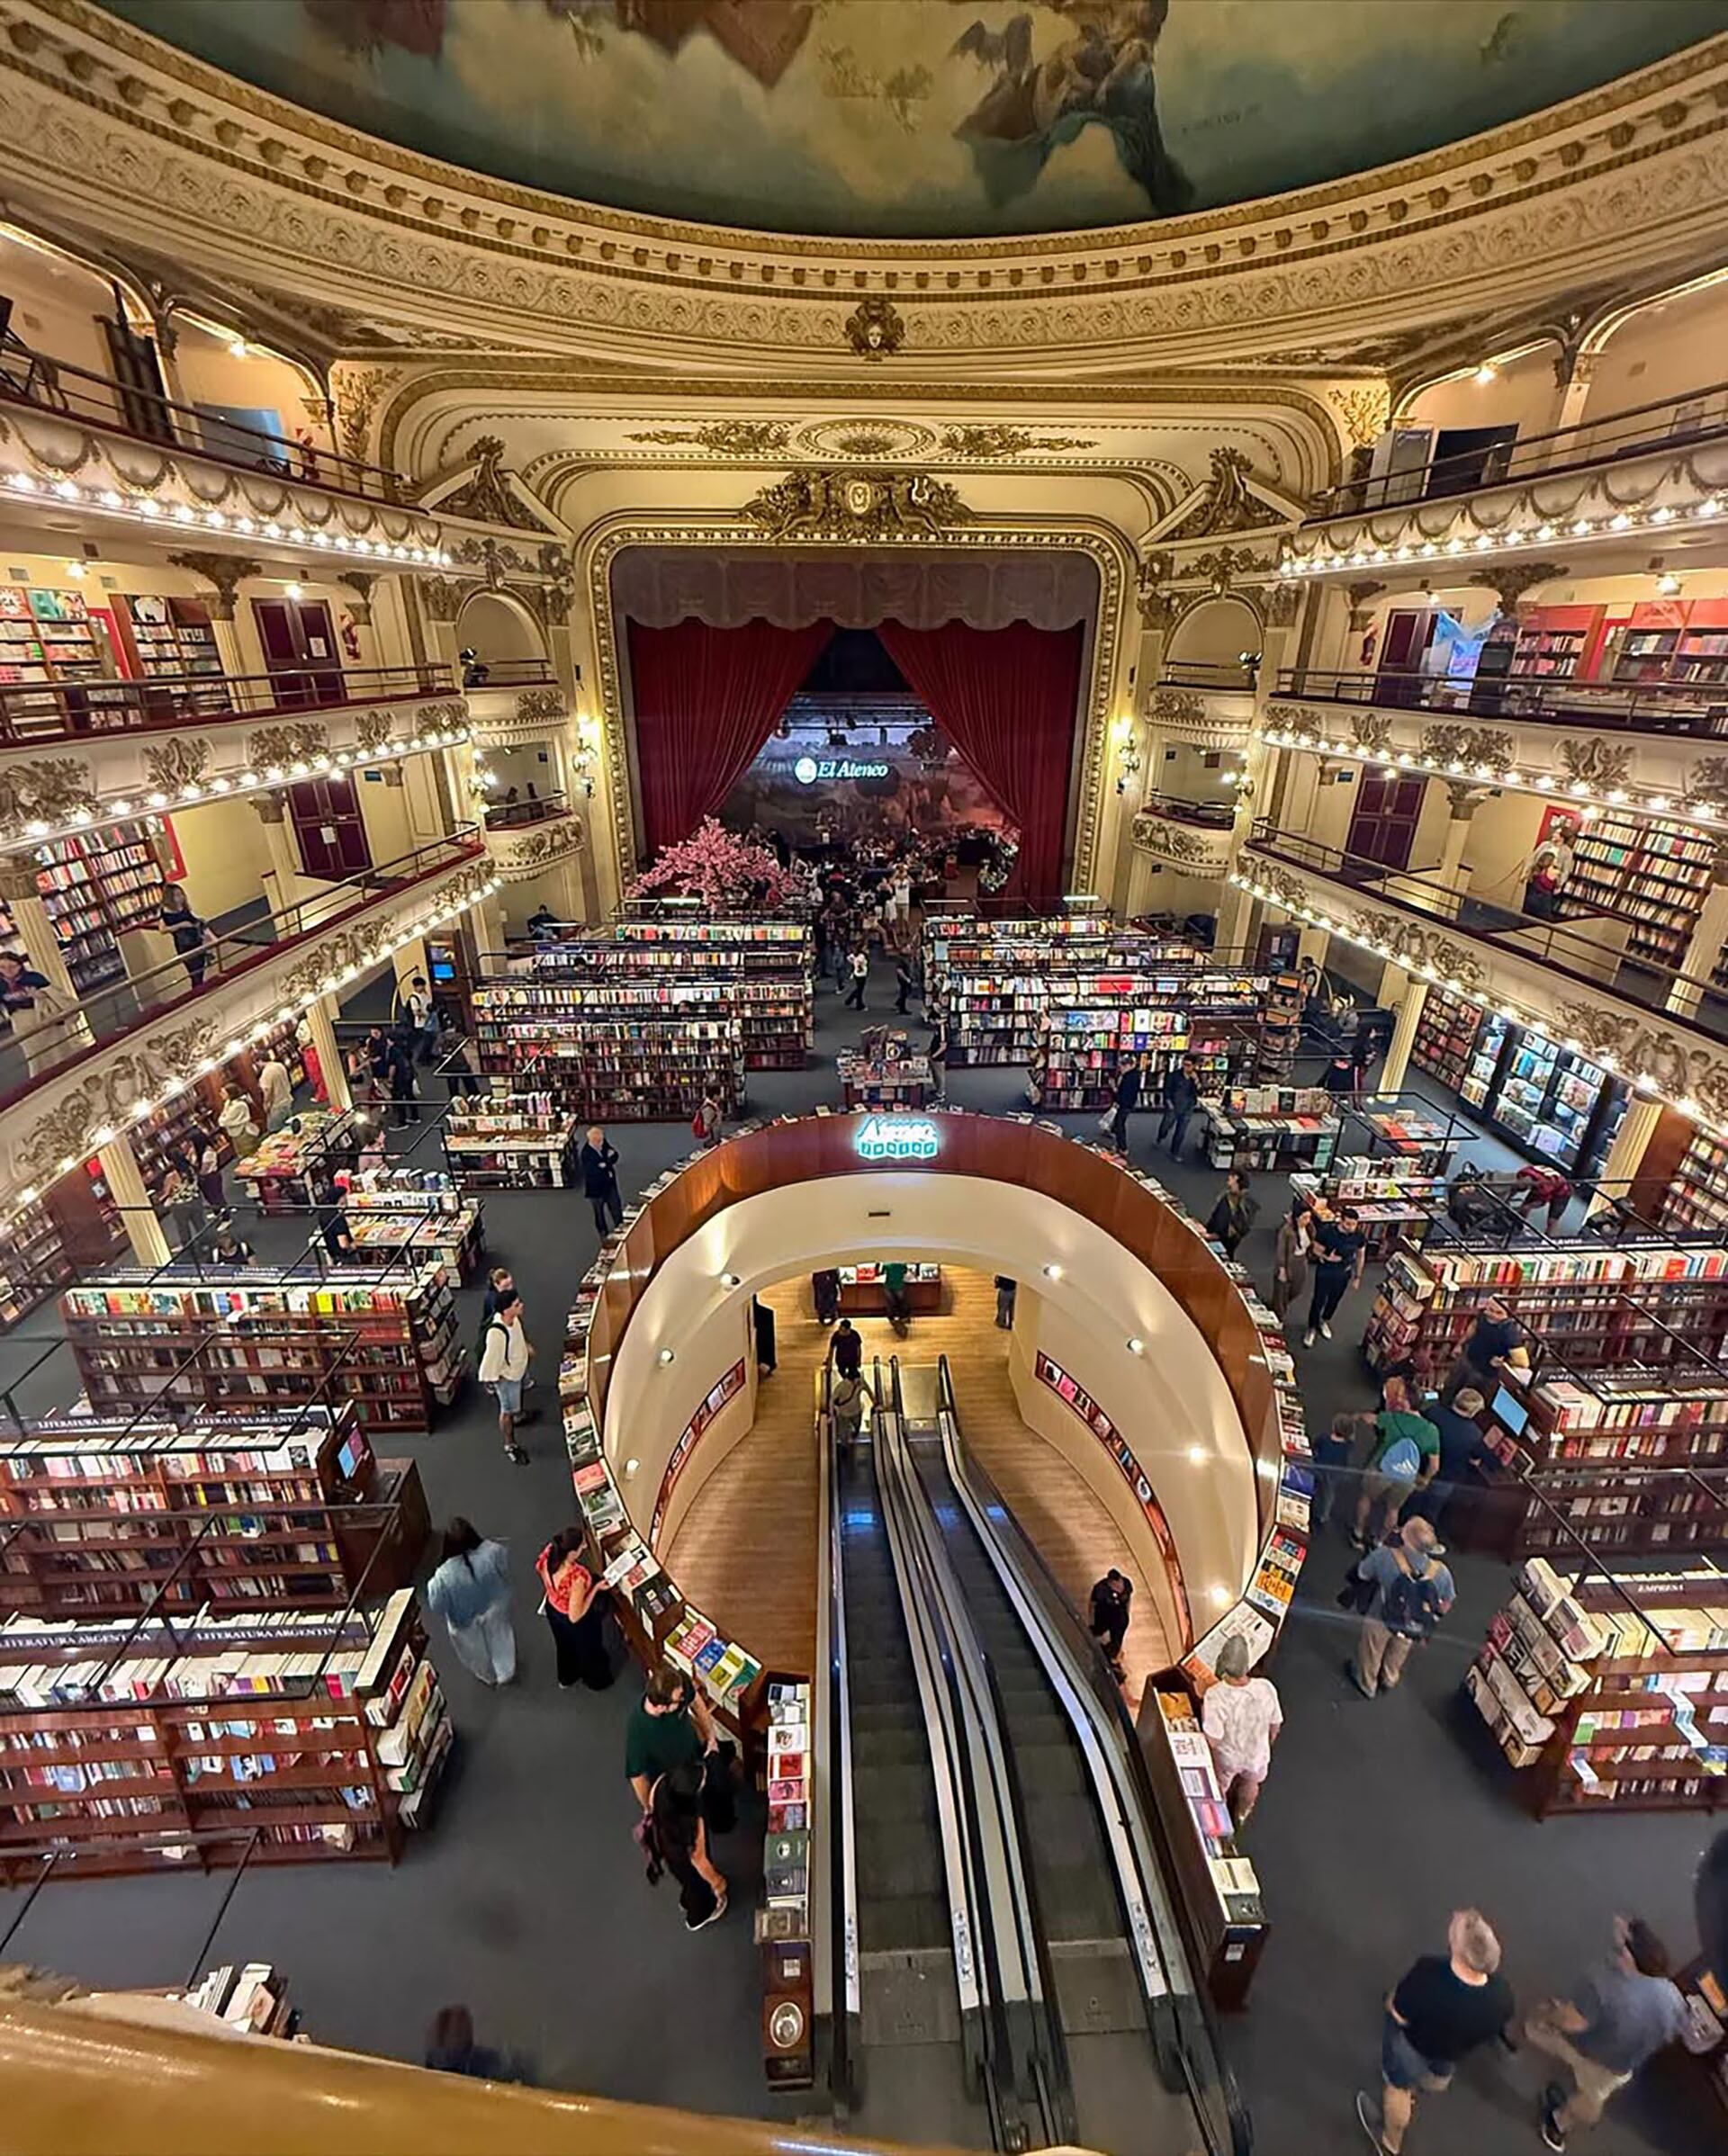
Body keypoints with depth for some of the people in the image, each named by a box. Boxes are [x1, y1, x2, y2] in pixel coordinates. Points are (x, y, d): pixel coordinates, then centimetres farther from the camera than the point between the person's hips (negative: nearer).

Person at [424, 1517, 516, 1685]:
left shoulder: (444, 1575, -38)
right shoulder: (494, 1552, -34)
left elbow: (437, 1605, -19)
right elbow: (506, 1573, -12)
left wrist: (432, 1585, -2)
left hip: (467, 1621, -1)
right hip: (495, 1609, 1)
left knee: (477, 1650, 31)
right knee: (500, 1639, 32)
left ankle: (488, 1676, 58)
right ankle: (505, 1673, 57)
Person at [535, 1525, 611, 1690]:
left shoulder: (549, 1553, -30)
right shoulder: (578, 1577, -46)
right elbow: (575, 1616, -32)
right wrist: (596, 1588, -26)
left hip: (552, 1609, 5)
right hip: (577, 1621, -5)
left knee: (564, 1644, 37)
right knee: (588, 1649, 29)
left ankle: (565, 1678, 65)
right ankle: (596, 1681, 59)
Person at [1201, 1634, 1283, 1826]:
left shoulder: (1215, 1696, -41)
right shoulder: (1266, 1688, -33)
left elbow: (1212, 1741, -33)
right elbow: (1275, 1725, -12)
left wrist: (1204, 1714, -15)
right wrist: (1269, 1742, 9)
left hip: (1226, 1758, -2)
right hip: (1257, 1755, 2)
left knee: (1219, 1788, 32)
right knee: (1251, 1784, 37)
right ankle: (1241, 1815, 63)